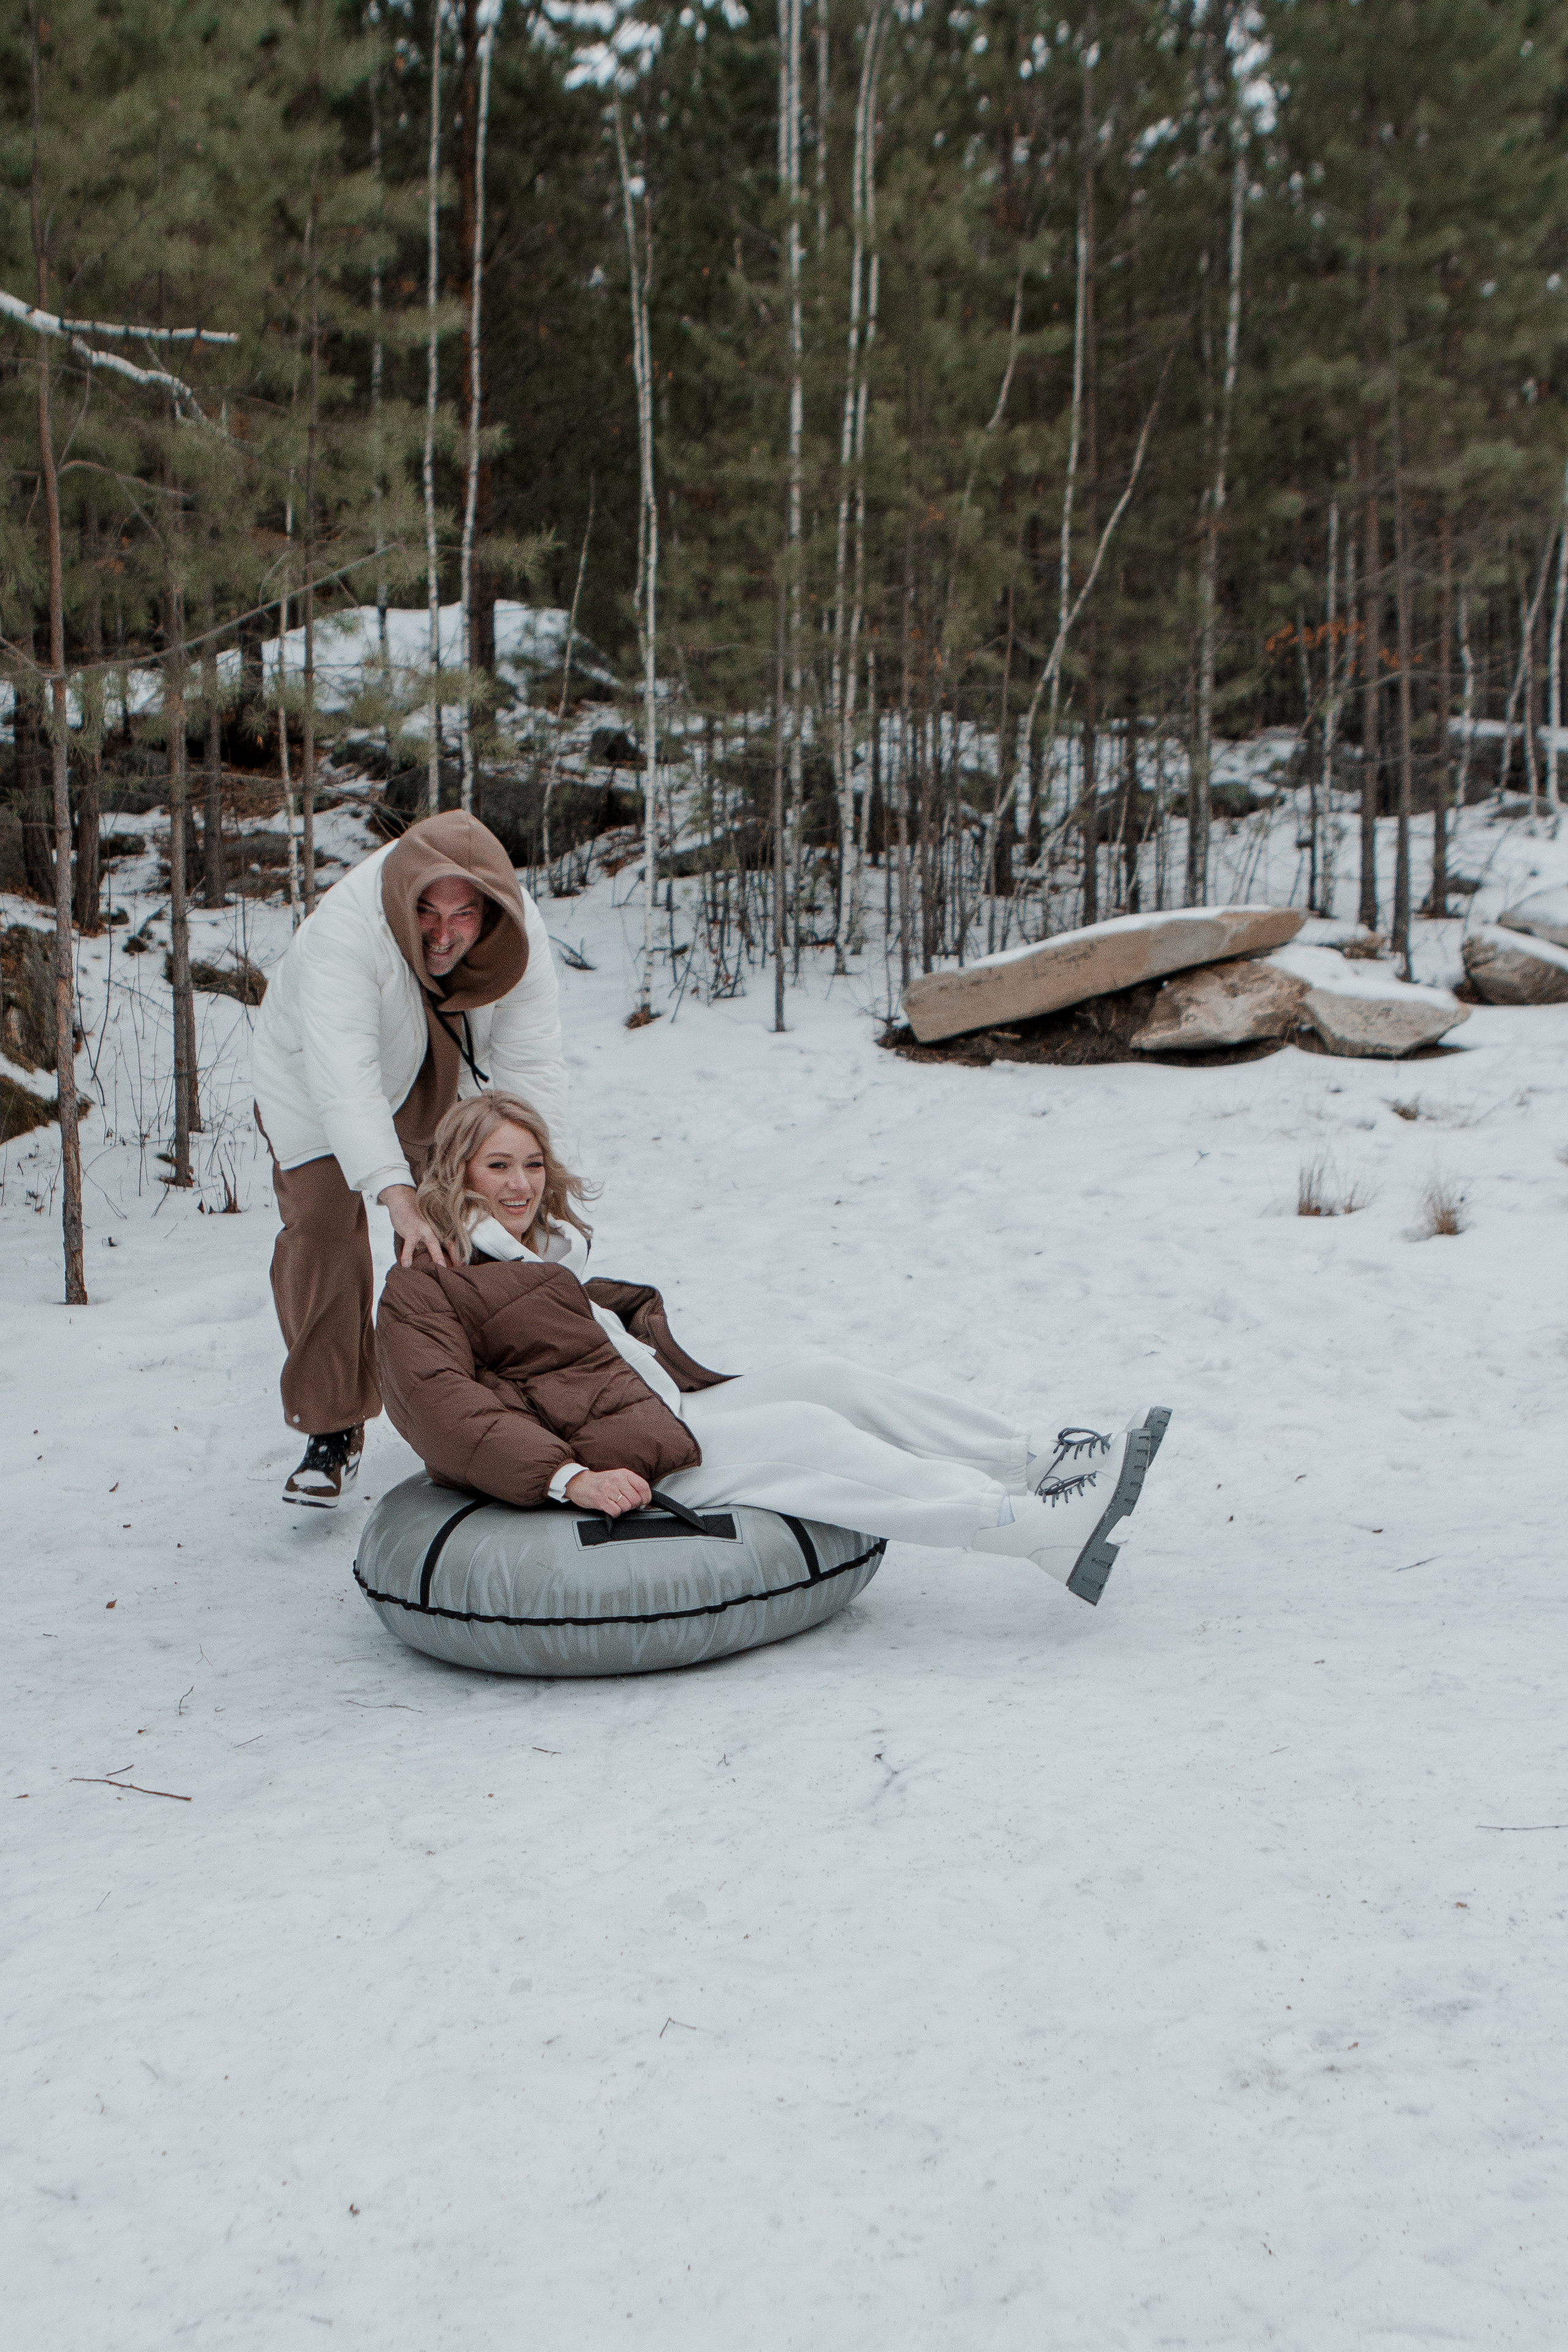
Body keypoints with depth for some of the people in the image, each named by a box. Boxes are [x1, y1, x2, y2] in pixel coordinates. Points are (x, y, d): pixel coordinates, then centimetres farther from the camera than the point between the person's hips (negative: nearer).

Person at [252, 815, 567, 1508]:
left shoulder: (520, 936, -29)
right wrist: (397, 1195, -63)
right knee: (321, 1224, -16)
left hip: (443, 1086, 3)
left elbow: (530, 1067, -29)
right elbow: (343, 1078, -52)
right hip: (316, 1077, -3)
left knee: (454, 1235, -5)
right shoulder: (342, 932, -42)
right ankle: (331, 1431, -6)